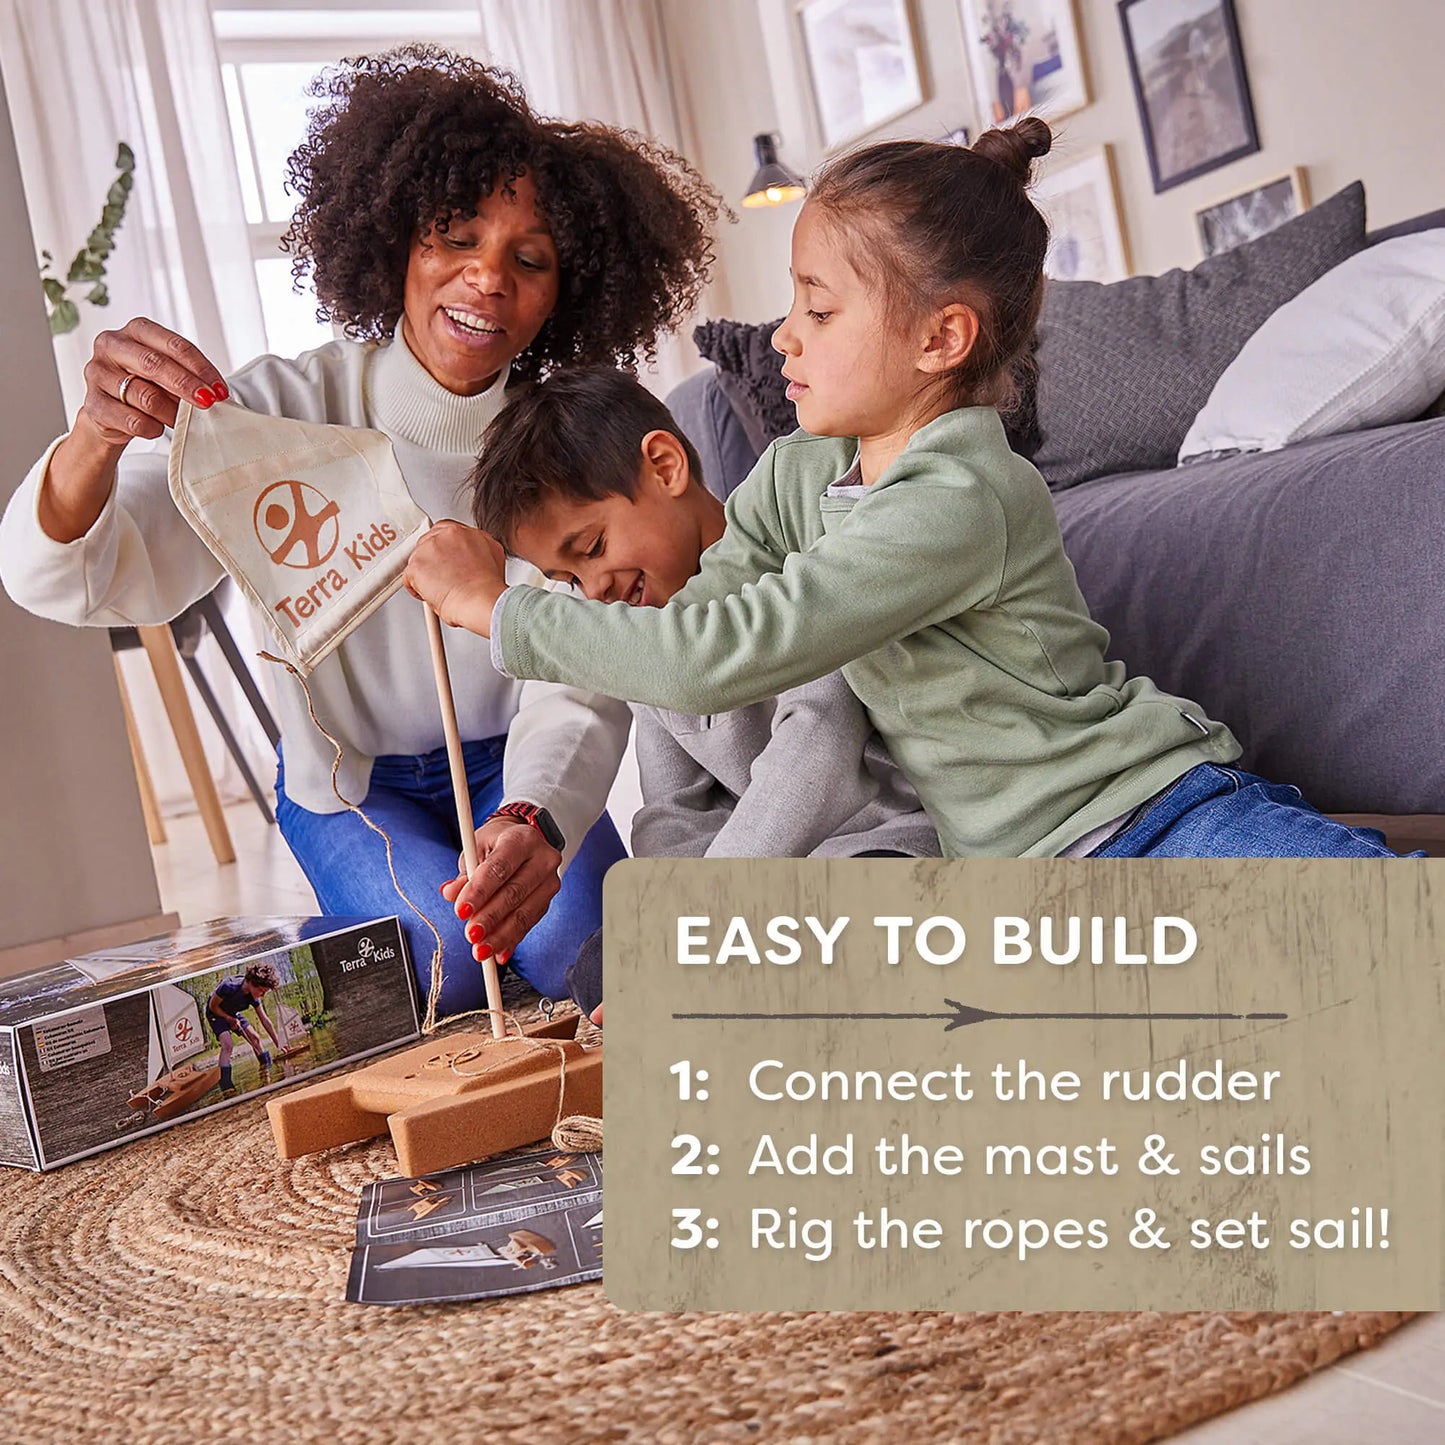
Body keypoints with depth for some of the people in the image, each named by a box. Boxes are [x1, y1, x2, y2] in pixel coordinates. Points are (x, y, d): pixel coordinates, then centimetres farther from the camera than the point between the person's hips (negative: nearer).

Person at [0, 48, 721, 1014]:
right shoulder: (285, 412, -19)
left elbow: (578, 687, -24)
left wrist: (535, 823, -47)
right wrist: (98, 438, -52)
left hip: (513, 771, 1)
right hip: (348, 786, -1)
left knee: (586, 948, -23)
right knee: (449, 962, -24)